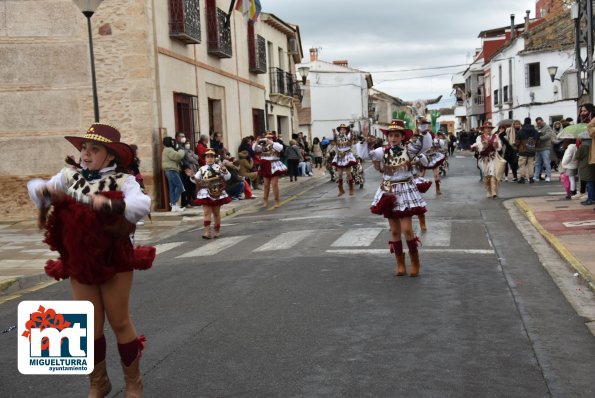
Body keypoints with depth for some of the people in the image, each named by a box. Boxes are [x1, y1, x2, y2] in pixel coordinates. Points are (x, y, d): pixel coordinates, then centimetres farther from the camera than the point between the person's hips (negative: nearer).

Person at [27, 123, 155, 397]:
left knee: (119, 322, 7)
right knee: (90, 326, 12)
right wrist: (46, 189, -15)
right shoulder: (70, 175, 2)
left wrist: (110, 203, -43)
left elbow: (142, 205, -29)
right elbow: (34, 188, 8)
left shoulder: (122, 180, -12)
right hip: (79, 263, 4)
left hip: (114, 261, -4)